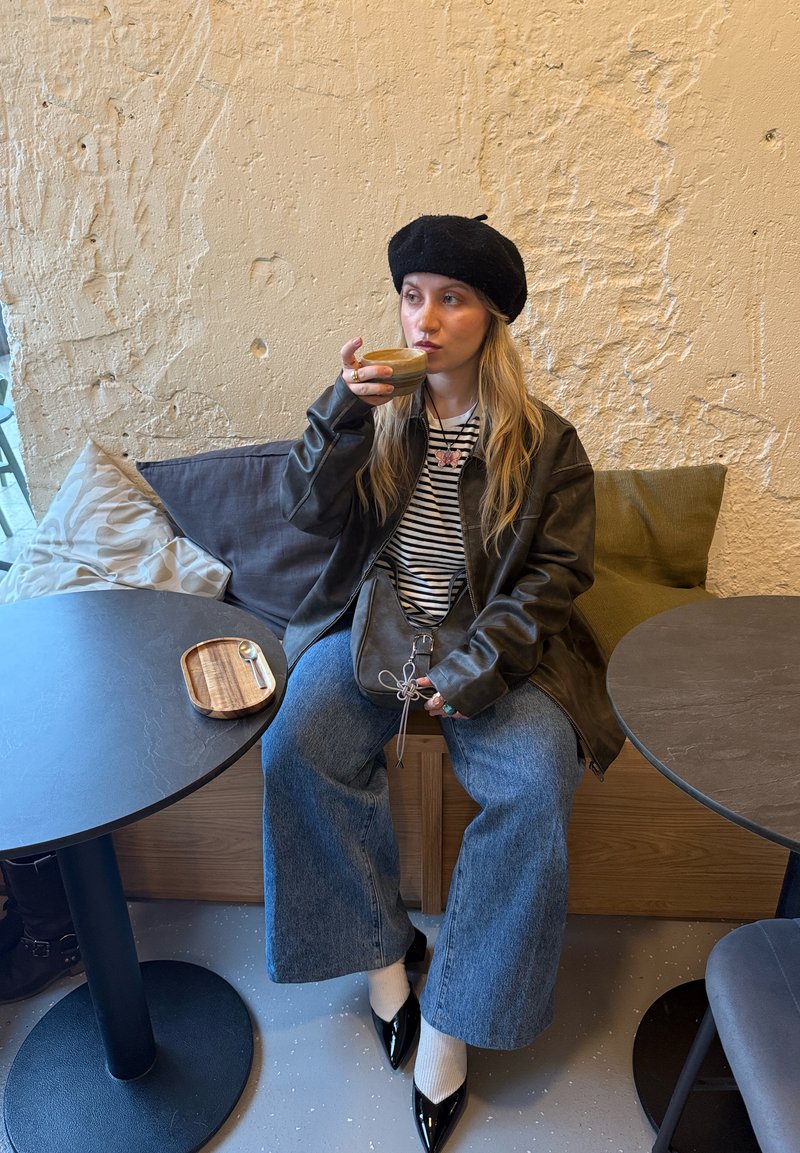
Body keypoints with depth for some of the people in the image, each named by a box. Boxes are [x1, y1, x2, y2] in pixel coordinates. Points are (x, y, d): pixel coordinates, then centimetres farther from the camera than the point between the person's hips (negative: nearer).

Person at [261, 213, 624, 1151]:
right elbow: (308, 511, -4)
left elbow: (554, 573, -3)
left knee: (536, 782, -26)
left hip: (490, 642, -1)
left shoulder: (544, 442, -1)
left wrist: (478, 662, -17)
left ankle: (452, 1017, -4)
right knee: (296, 745, -25)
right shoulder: (377, 412, 5)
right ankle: (384, 949, -2)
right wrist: (341, 413, -21)